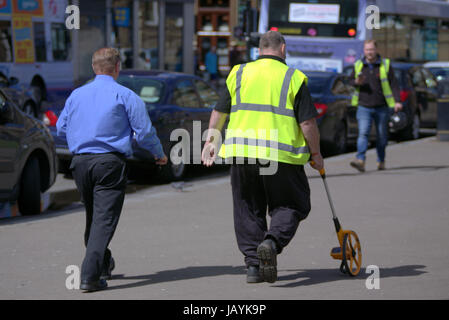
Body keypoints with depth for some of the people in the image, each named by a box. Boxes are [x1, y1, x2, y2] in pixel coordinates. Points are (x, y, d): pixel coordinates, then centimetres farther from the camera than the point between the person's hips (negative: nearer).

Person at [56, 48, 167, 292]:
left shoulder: (76, 95, 11)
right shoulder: (125, 96, -3)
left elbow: (61, 128, 19)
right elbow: (144, 132, -4)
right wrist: (159, 154, 13)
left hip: (80, 162, 5)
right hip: (109, 162, -5)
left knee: (92, 217, 21)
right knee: (104, 219, -6)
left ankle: (103, 264, 36)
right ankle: (90, 276, -16)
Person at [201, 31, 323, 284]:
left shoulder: (239, 74, 10)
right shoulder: (294, 78, 0)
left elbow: (219, 112, 14)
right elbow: (308, 122, -3)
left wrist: (211, 140, 25)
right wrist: (316, 154, 7)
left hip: (241, 151, 3)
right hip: (281, 155, -3)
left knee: (248, 209, 13)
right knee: (291, 206, 9)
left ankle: (253, 264, 10)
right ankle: (272, 242, -17)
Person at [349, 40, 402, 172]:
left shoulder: (385, 65, 1)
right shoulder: (358, 65, 6)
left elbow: (393, 84, -1)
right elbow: (351, 80, 18)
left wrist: (397, 101, -13)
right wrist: (356, 82, -7)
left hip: (381, 108, 0)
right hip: (364, 107, 0)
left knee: (382, 136, 8)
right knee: (363, 133, -15)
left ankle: (381, 161, 25)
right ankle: (360, 160, -25)